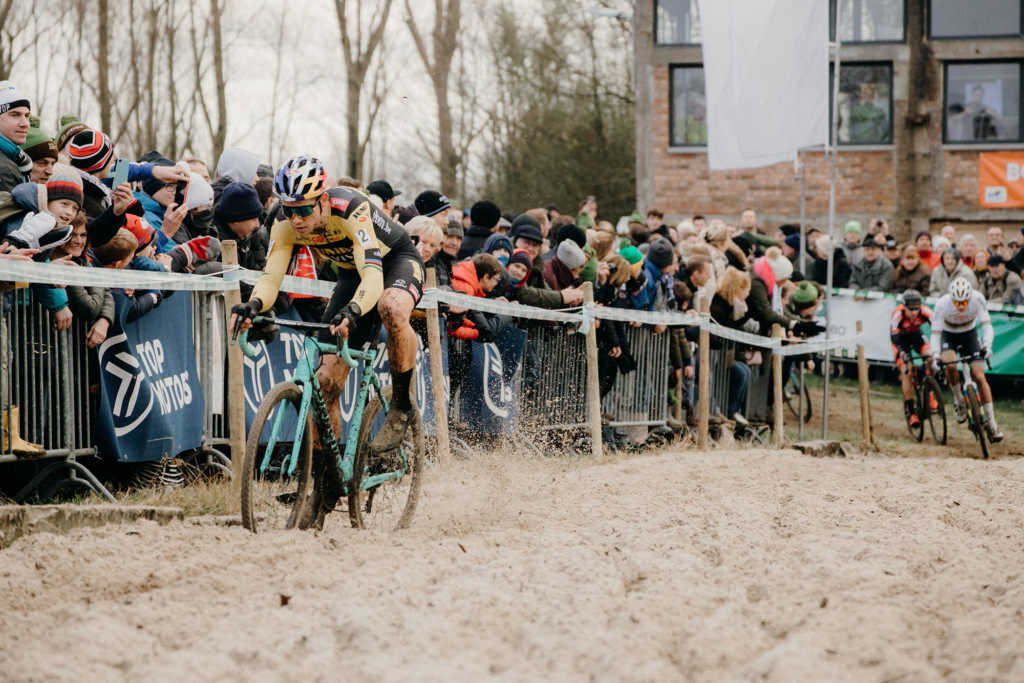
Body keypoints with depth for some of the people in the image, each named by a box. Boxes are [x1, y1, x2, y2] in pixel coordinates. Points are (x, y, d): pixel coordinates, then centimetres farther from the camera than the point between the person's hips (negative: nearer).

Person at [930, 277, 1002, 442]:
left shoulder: (978, 299, -29)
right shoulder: (942, 304, -31)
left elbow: (987, 326, -30)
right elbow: (935, 334, -28)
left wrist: (987, 345, -48)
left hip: (969, 335, 1)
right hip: (948, 335, -1)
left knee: (979, 377, -11)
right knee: (950, 365, -31)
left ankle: (992, 424, -6)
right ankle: (958, 400, -3)